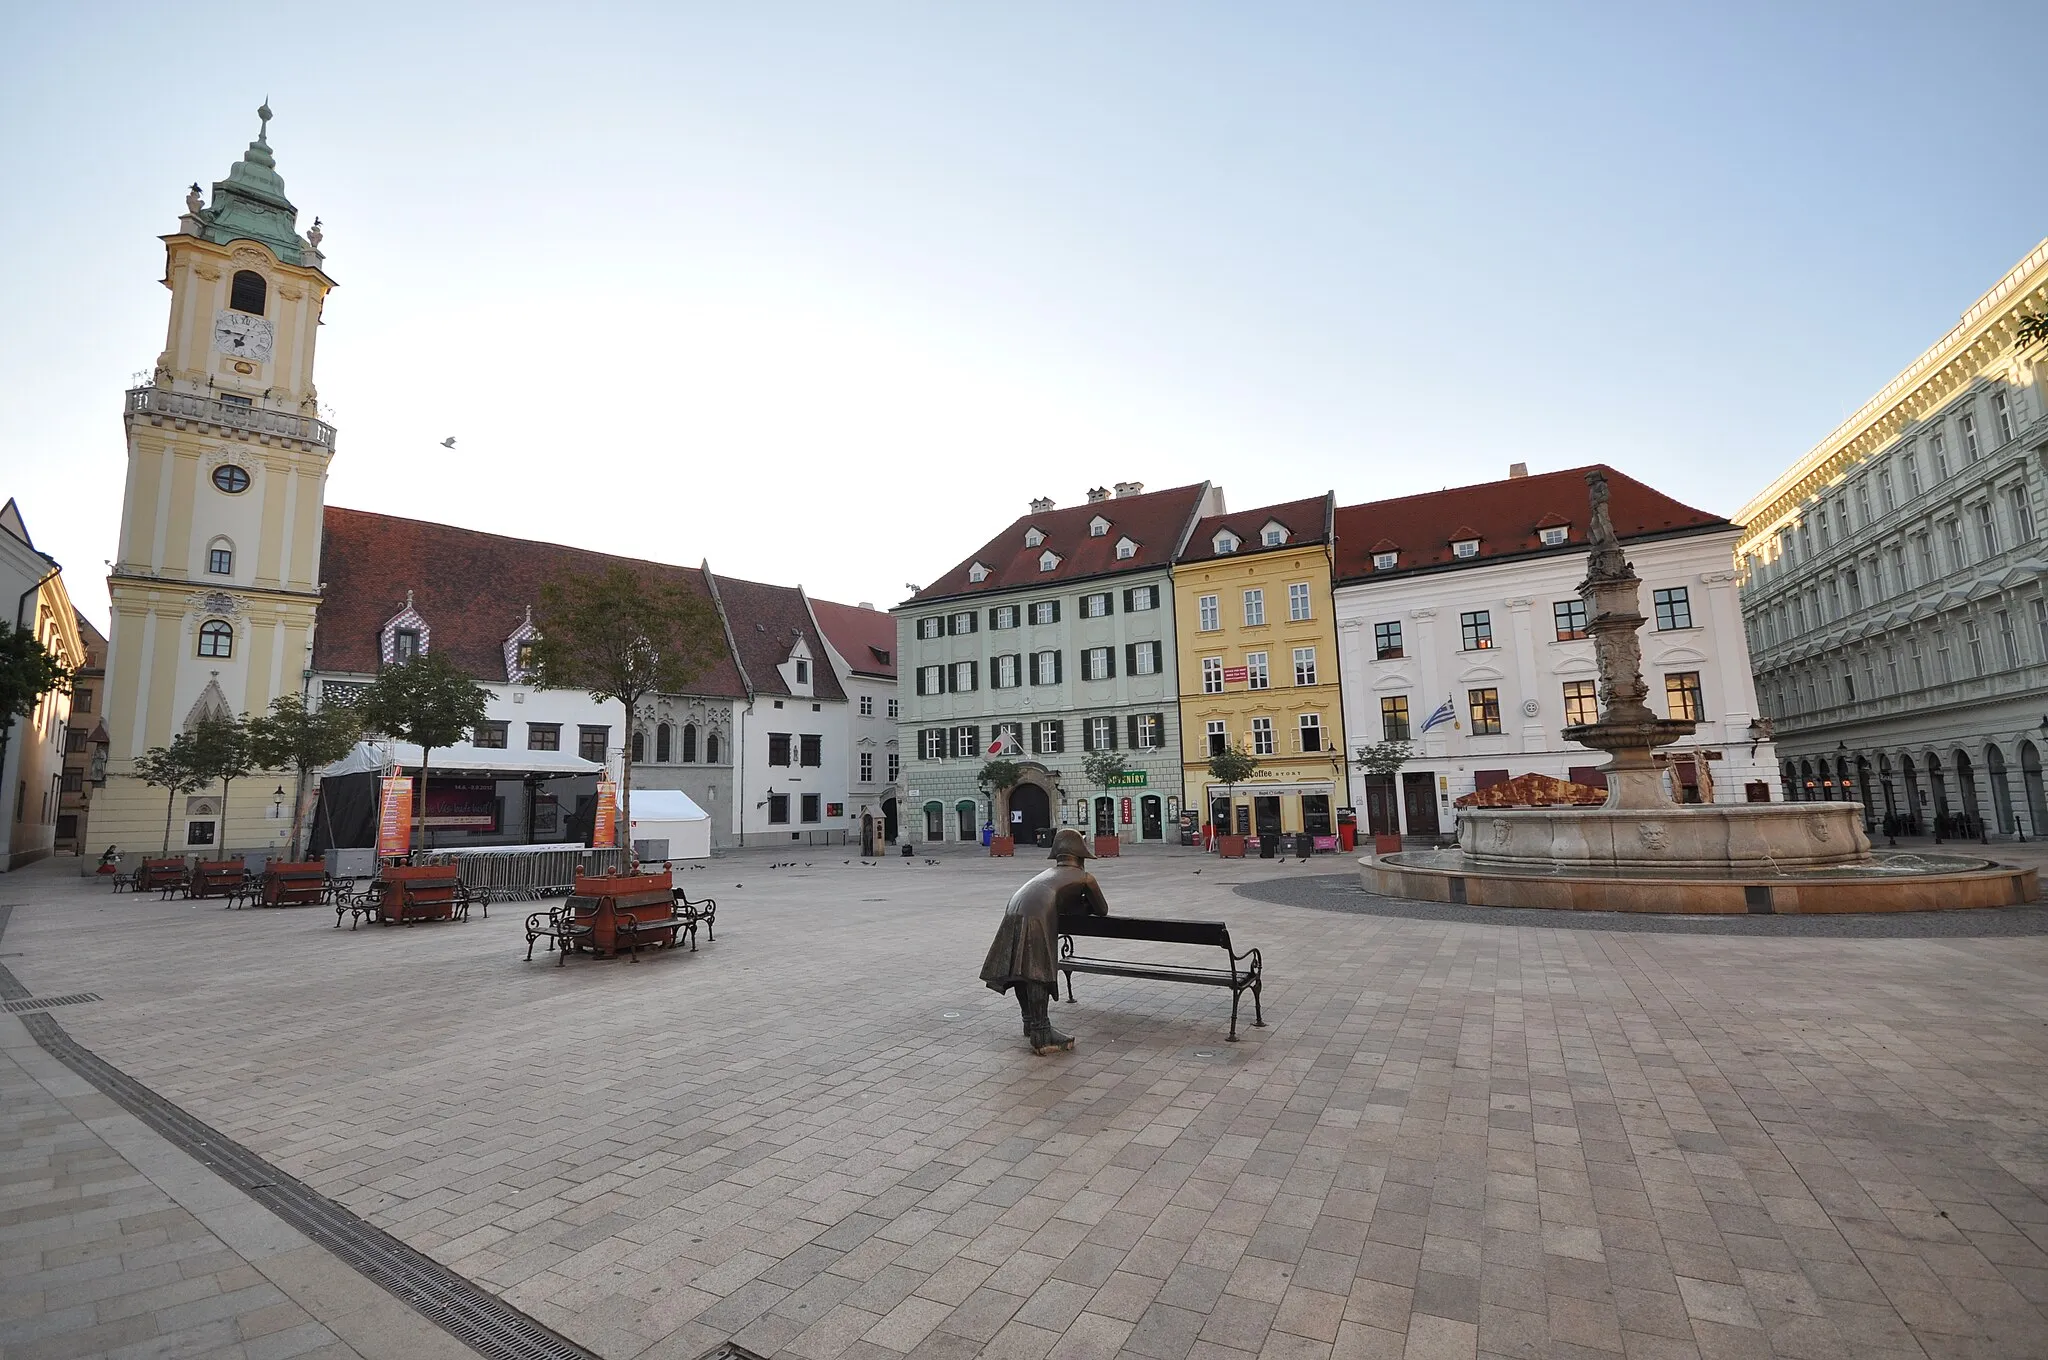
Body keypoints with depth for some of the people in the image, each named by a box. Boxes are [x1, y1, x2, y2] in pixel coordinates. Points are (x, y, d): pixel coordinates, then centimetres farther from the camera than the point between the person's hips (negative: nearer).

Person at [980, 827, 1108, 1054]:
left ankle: (1031, 1025, 30)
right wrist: (1086, 902, 47)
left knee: (1020, 972, 15)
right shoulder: (1085, 877, 20)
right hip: (1036, 919, -7)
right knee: (1038, 974, -5)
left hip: (1012, 915, 7)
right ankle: (1041, 1036, -1)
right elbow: (1102, 910, 30)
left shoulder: (1048, 873, 36)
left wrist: (1077, 901, 46)